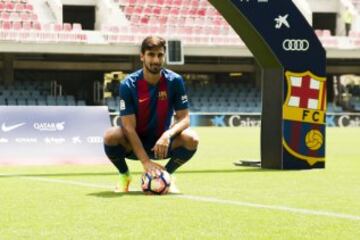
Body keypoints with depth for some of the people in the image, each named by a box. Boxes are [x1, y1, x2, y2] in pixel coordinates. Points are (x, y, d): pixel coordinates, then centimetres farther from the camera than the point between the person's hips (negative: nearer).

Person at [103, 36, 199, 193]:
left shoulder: (174, 81, -11)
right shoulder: (128, 84, -16)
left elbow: (184, 118, -9)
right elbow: (129, 127, -20)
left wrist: (168, 135, -32)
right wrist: (146, 161, -29)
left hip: (162, 144, 1)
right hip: (134, 144, -1)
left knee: (191, 139, -28)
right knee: (111, 136, -33)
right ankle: (124, 176, -1)